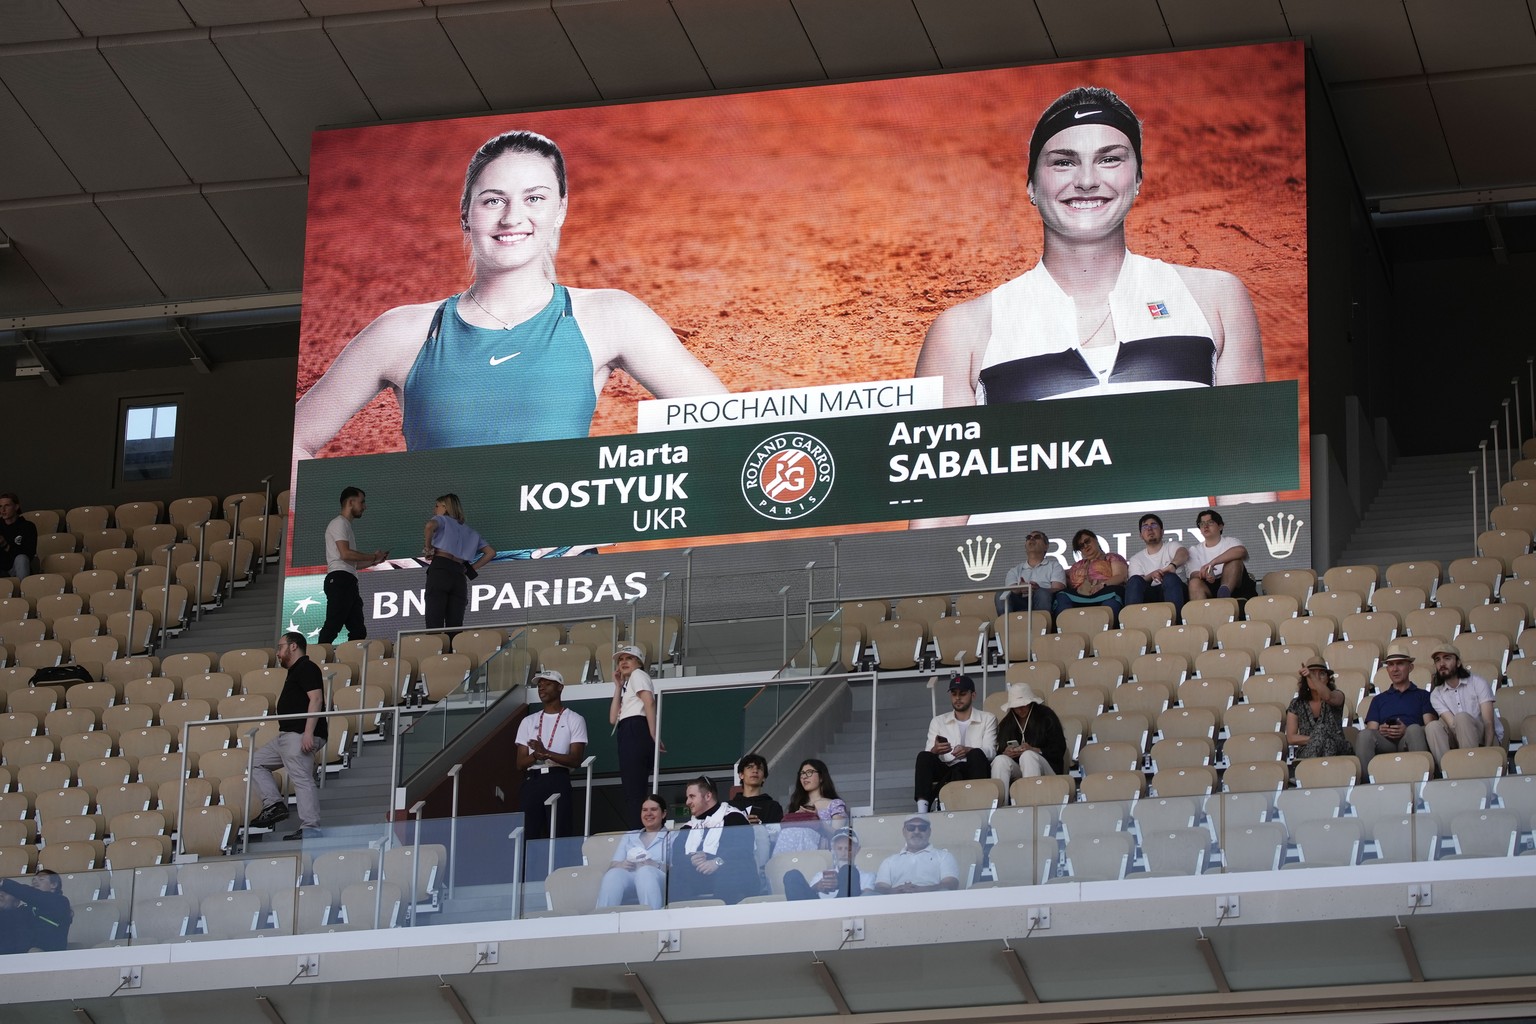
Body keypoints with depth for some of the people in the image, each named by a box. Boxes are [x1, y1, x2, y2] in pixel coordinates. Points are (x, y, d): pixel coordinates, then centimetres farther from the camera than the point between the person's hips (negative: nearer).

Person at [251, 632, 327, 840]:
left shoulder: (306, 668, -7)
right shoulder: (295, 672, 24)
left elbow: (316, 699, -18)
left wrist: (308, 732, -25)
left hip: (299, 735, -11)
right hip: (287, 735, 11)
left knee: (302, 779, -16)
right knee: (256, 761, 15)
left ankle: (311, 828, -19)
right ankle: (274, 805, 3)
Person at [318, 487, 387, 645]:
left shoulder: (346, 525, 29)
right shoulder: (340, 523, -1)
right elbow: (345, 554, -15)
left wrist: (373, 561, 18)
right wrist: (373, 556, -5)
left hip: (348, 582, 10)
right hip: (339, 579, -10)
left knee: (358, 630, 5)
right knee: (333, 626, -19)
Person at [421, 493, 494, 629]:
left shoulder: (442, 520, 13)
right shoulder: (469, 532, 29)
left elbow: (430, 525, -13)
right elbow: (491, 552, 23)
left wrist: (428, 548, 0)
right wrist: (471, 569, 19)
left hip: (439, 570, -5)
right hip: (459, 577, 5)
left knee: (434, 626, -16)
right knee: (455, 627, -1)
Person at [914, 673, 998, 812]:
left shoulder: (987, 719, 18)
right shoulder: (938, 721, 24)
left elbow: (990, 751, 1)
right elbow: (929, 753, 10)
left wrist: (968, 751, -21)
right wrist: (935, 750, -18)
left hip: (972, 769, -2)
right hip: (946, 769, 2)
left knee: (976, 754, -34)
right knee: (924, 756, -28)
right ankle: (922, 809, -46)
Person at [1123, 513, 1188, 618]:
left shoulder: (1172, 548, 15)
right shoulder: (1136, 559, 21)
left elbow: (1183, 554, -12)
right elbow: (1136, 584, 2)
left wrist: (1173, 565, -37)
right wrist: (1151, 576, -22)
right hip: (1150, 595, 1)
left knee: (1170, 578, -35)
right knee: (1134, 580, -27)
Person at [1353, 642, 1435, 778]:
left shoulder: (1422, 696, 25)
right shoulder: (1379, 699, 33)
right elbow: (1371, 728, 19)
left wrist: (1406, 731, -11)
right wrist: (1380, 731, -6)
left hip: (1408, 742, -1)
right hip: (1385, 743, 2)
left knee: (1414, 729, -37)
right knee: (1365, 735, -32)